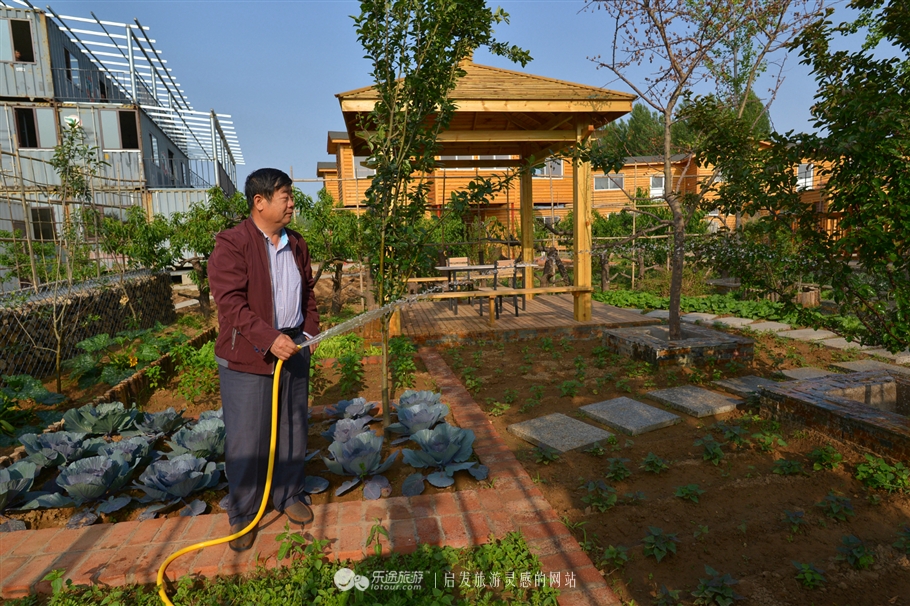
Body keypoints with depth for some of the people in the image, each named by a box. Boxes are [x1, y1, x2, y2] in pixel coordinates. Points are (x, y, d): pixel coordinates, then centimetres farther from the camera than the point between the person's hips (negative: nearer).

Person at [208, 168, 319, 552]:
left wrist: (311, 330, 4)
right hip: (247, 357, -6)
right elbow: (230, 302, -19)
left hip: (294, 351, 6)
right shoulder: (232, 243, -12)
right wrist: (269, 339, -25)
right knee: (246, 439, 5)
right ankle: (242, 514, 24)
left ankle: (289, 495, 35)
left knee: (293, 429, 16)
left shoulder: (296, 244, 10)